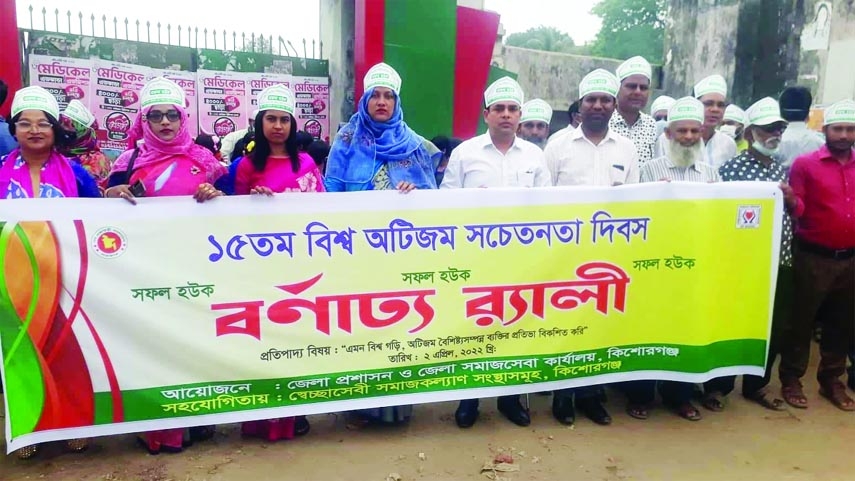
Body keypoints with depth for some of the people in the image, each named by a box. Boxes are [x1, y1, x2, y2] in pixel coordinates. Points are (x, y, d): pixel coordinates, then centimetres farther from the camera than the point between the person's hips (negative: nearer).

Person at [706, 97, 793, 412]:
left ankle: (757, 385, 31)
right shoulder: (732, 168, -8)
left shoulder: (781, 169, 11)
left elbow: (793, 210, 17)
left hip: (780, 261, 6)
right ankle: (717, 386, 18)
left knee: (773, 327, 14)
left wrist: (790, 199, -2)